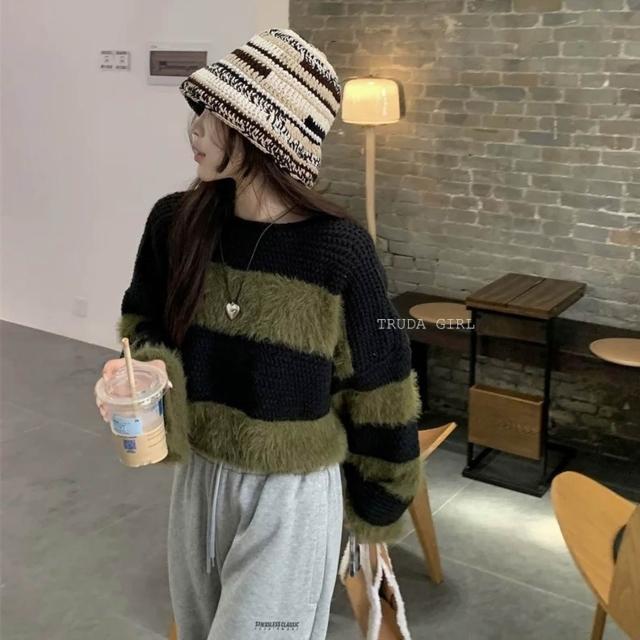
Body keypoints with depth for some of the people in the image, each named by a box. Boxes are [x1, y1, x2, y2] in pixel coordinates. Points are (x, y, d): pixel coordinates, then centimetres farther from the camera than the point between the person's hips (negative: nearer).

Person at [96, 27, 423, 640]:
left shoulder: (338, 248, -21)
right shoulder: (175, 222, -8)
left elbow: (378, 391, -10)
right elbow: (148, 329, 6)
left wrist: (376, 506, 1)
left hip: (290, 495, -5)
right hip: (197, 478, 5)